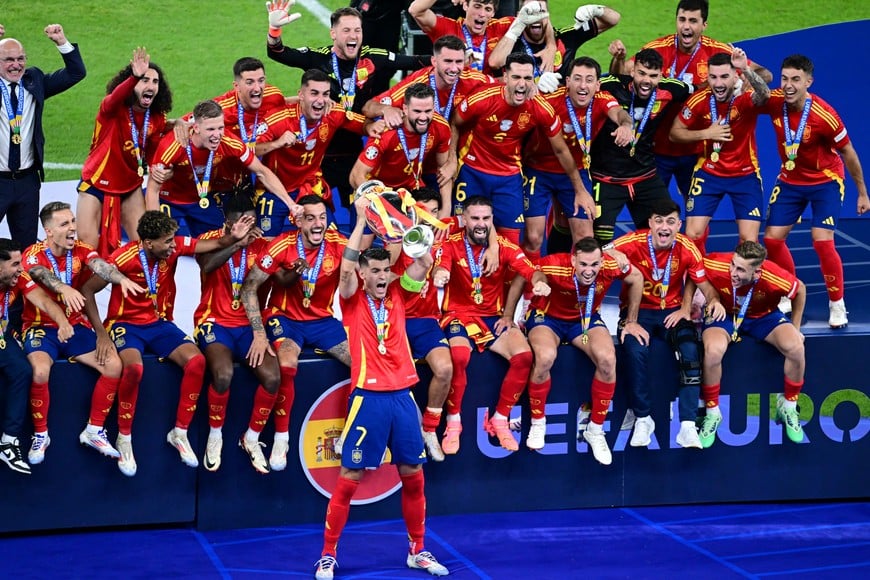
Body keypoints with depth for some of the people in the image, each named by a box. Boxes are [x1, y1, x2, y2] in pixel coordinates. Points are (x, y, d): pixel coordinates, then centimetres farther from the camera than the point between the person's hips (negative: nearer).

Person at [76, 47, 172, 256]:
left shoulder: (157, 119, -4)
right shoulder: (114, 108, -19)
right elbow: (114, 99, -44)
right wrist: (135, 77, -64)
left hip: (130, 186, 4)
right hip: (97, 183, -4)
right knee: (87, 245, -7)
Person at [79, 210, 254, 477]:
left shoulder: (174, 246, -10)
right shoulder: (123, 258, -22)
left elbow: (215, 244, -4)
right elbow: (87, 290, -13)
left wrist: (233, 237, -28)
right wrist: (100, 333, -19)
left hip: (158, 323, 5)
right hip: (125, 324, -5)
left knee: (196, 361, -21)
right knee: (134, 367, -37)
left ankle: (180, 433, -4)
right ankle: (124, 440, -16)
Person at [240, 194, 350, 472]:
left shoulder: (339, 244, -11)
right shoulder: (283, 246, -17)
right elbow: (249, 287, -12)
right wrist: (259, 334, -17)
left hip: (323, 320, 3)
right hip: (285, 318, -3)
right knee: (287, 365, -33)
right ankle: (281, 438, -14)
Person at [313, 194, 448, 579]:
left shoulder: (396, 294, 9)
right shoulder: (353, 300, -1)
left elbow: (424, 262, -1)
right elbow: (346, 266, -20)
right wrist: (361, 221, -22)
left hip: (403, 395, 4)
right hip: (368, 397, -4)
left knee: (413, 476, 9)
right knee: (349, 479, -2)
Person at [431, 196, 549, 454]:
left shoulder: (505, 247, 0)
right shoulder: (451, 245, -6)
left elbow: (530, 270, -13)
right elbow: (441, 266, -28)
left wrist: (539, 282, -39)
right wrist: (439, 273, -54)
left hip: (494, 317, 3)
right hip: (459, 316, -3)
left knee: (524, 355, -22)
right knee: (459, 356, -34)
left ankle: (500, 419, -2)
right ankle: (453, 422, -12)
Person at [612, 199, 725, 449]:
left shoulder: (687, 249, -10)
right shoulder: (631, 244, -17)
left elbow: (705, 285, -1)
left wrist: (714, 300, -28)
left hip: (672, 311, 2)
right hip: (637, 310, -2)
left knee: (691, 352, -25)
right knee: (636, 350, -31)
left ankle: (687, 425, -21)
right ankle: (642, 419, -14)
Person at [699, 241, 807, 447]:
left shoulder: (774, 277, -31)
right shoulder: (716, 265, -34)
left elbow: (800, 289, -8)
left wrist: (795, 328, 0)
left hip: (764, 316, 1)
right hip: (724, 314, -1)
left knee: (795, 348, -25)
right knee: (713, 350, -33)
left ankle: (788, 408, 3)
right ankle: (712, 414, -9)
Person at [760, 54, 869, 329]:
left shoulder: (824, 115, -27)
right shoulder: (775, 102, -16)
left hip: (825, 181, -5)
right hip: (790, 180, 5)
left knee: (822, 241, -15)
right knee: (772, 238, 1)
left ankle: (837, 304, 3)